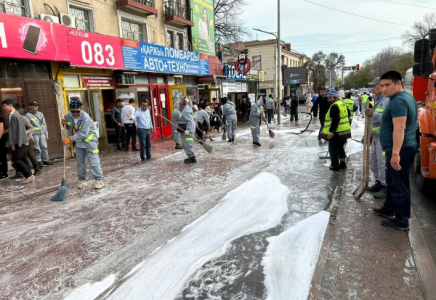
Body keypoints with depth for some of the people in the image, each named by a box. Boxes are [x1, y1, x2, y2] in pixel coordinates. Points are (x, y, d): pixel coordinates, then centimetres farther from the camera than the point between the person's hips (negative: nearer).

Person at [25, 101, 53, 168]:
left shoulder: (40, 114, 16)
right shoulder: (28, 115, -2)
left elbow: (44, 124, 19)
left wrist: (46, 134, 16)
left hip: (42, 133, 5)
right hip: (34, 134, -5)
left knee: (44, 147, 5)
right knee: (37, 149, -3)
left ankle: (45, 160, 13)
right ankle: (38, 161, 4)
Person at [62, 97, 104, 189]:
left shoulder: (85, 117, -24)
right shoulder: (68, 116, -3)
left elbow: (83, 134, -29)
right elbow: (69, 128, 15)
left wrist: (70, 139, -32)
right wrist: (65, 124, -6)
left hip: (89, 141, -6)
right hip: (78, 143, 6)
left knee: (94, 161, -6)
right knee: (80, 162, 11)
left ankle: (99, 180, 3)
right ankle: (82, 180, 22)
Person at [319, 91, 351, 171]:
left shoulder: (334, 106, -19)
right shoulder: (342, 103, 12)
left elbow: (335, 120, -27)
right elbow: (348, 113, 23)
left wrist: (331, 131, -27)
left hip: (336, 132, -10)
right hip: (345, 131, 10)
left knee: (333, 149, 3)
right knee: (340, 147, 21)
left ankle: (335, 166, 10)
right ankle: (342, 164, 28)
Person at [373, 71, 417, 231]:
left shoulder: (398, 101, -19)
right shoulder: (407, 96, 16)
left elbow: (399, 128, -27)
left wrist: (395, 153, -31)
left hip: (400, 150, -11)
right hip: (403, 148, 11)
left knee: (400, 185, -2)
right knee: (392, 181, 21)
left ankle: (402, 220, 8)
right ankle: (389, 209, 35)